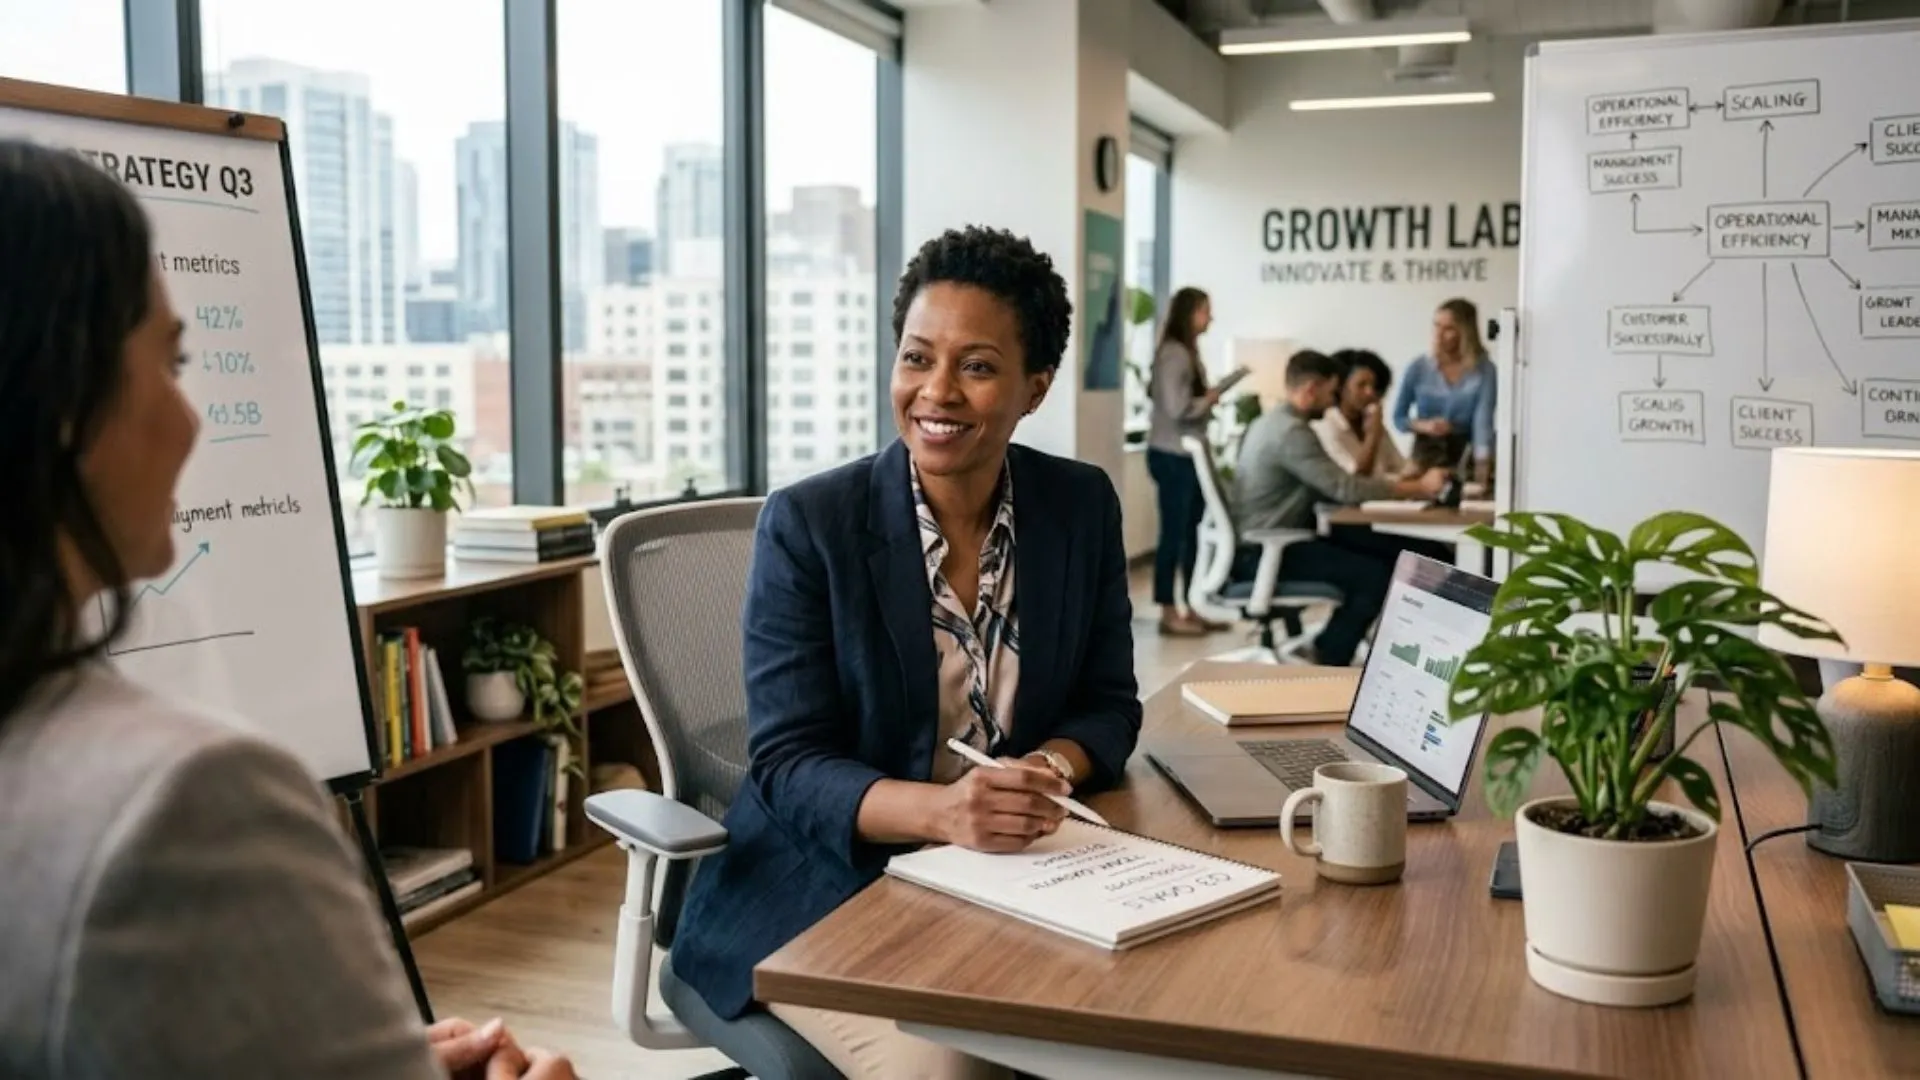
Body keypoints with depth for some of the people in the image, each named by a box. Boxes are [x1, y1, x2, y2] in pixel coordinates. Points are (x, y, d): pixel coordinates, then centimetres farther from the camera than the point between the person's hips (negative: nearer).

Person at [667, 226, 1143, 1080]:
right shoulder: (808, 523, -12)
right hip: (827, 890, -3)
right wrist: (940, 809, -33)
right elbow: (787, 766, -14)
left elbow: (1108, 706, 6)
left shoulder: (1083, 507, 0)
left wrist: (1049, 770, -18)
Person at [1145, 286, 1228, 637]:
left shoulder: (1188, 352, 15)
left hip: (1188, 455, 10)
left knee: (1193, 532, 12)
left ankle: (1191, 609, 20)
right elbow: (1178, 408, -22)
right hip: (1172, 456, -10)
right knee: (1174, 533, -4)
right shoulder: (1173, 353, -16)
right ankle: (1169, 614, 4)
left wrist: (1208, 400, 5)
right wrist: (1210, 400, -7)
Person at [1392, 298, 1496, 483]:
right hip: (1426, 453, 2)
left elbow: (1483, 421, -21)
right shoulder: (1419, 367, -4)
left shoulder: (1484, 370, -11)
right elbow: (1398, 417, 5)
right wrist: (1423, 426, -17)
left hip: (1465, 454, -1)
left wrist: (1482, 467, -35)